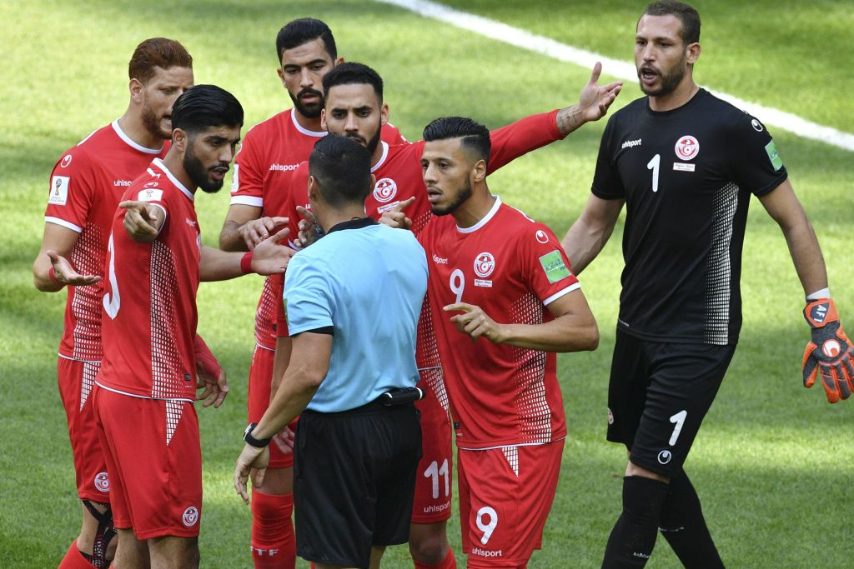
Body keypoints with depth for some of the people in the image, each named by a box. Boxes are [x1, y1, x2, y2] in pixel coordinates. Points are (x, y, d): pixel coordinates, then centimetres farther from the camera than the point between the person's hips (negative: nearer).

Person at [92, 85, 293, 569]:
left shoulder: (179, 200, 14)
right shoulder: (158, 193, -19)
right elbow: (142, 220, -45)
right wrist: (144, 218, -67)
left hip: (124, 392, 10)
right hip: (156, 399, -10)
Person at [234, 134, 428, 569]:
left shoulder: (312, 266, -20)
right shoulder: (409, 247, 1)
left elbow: (309, 373, -26)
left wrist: (258, 438, -16)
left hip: (339, 434, -7)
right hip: (402, 425, 7)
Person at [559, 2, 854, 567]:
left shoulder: (732, 129, -12)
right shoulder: (624, 127, 6)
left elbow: (793, 220, -6)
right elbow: (594, 224, 17)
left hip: (698, 336, -7)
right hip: (637, 326, 7)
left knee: (644, 482, -10)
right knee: (661, 474, 14)